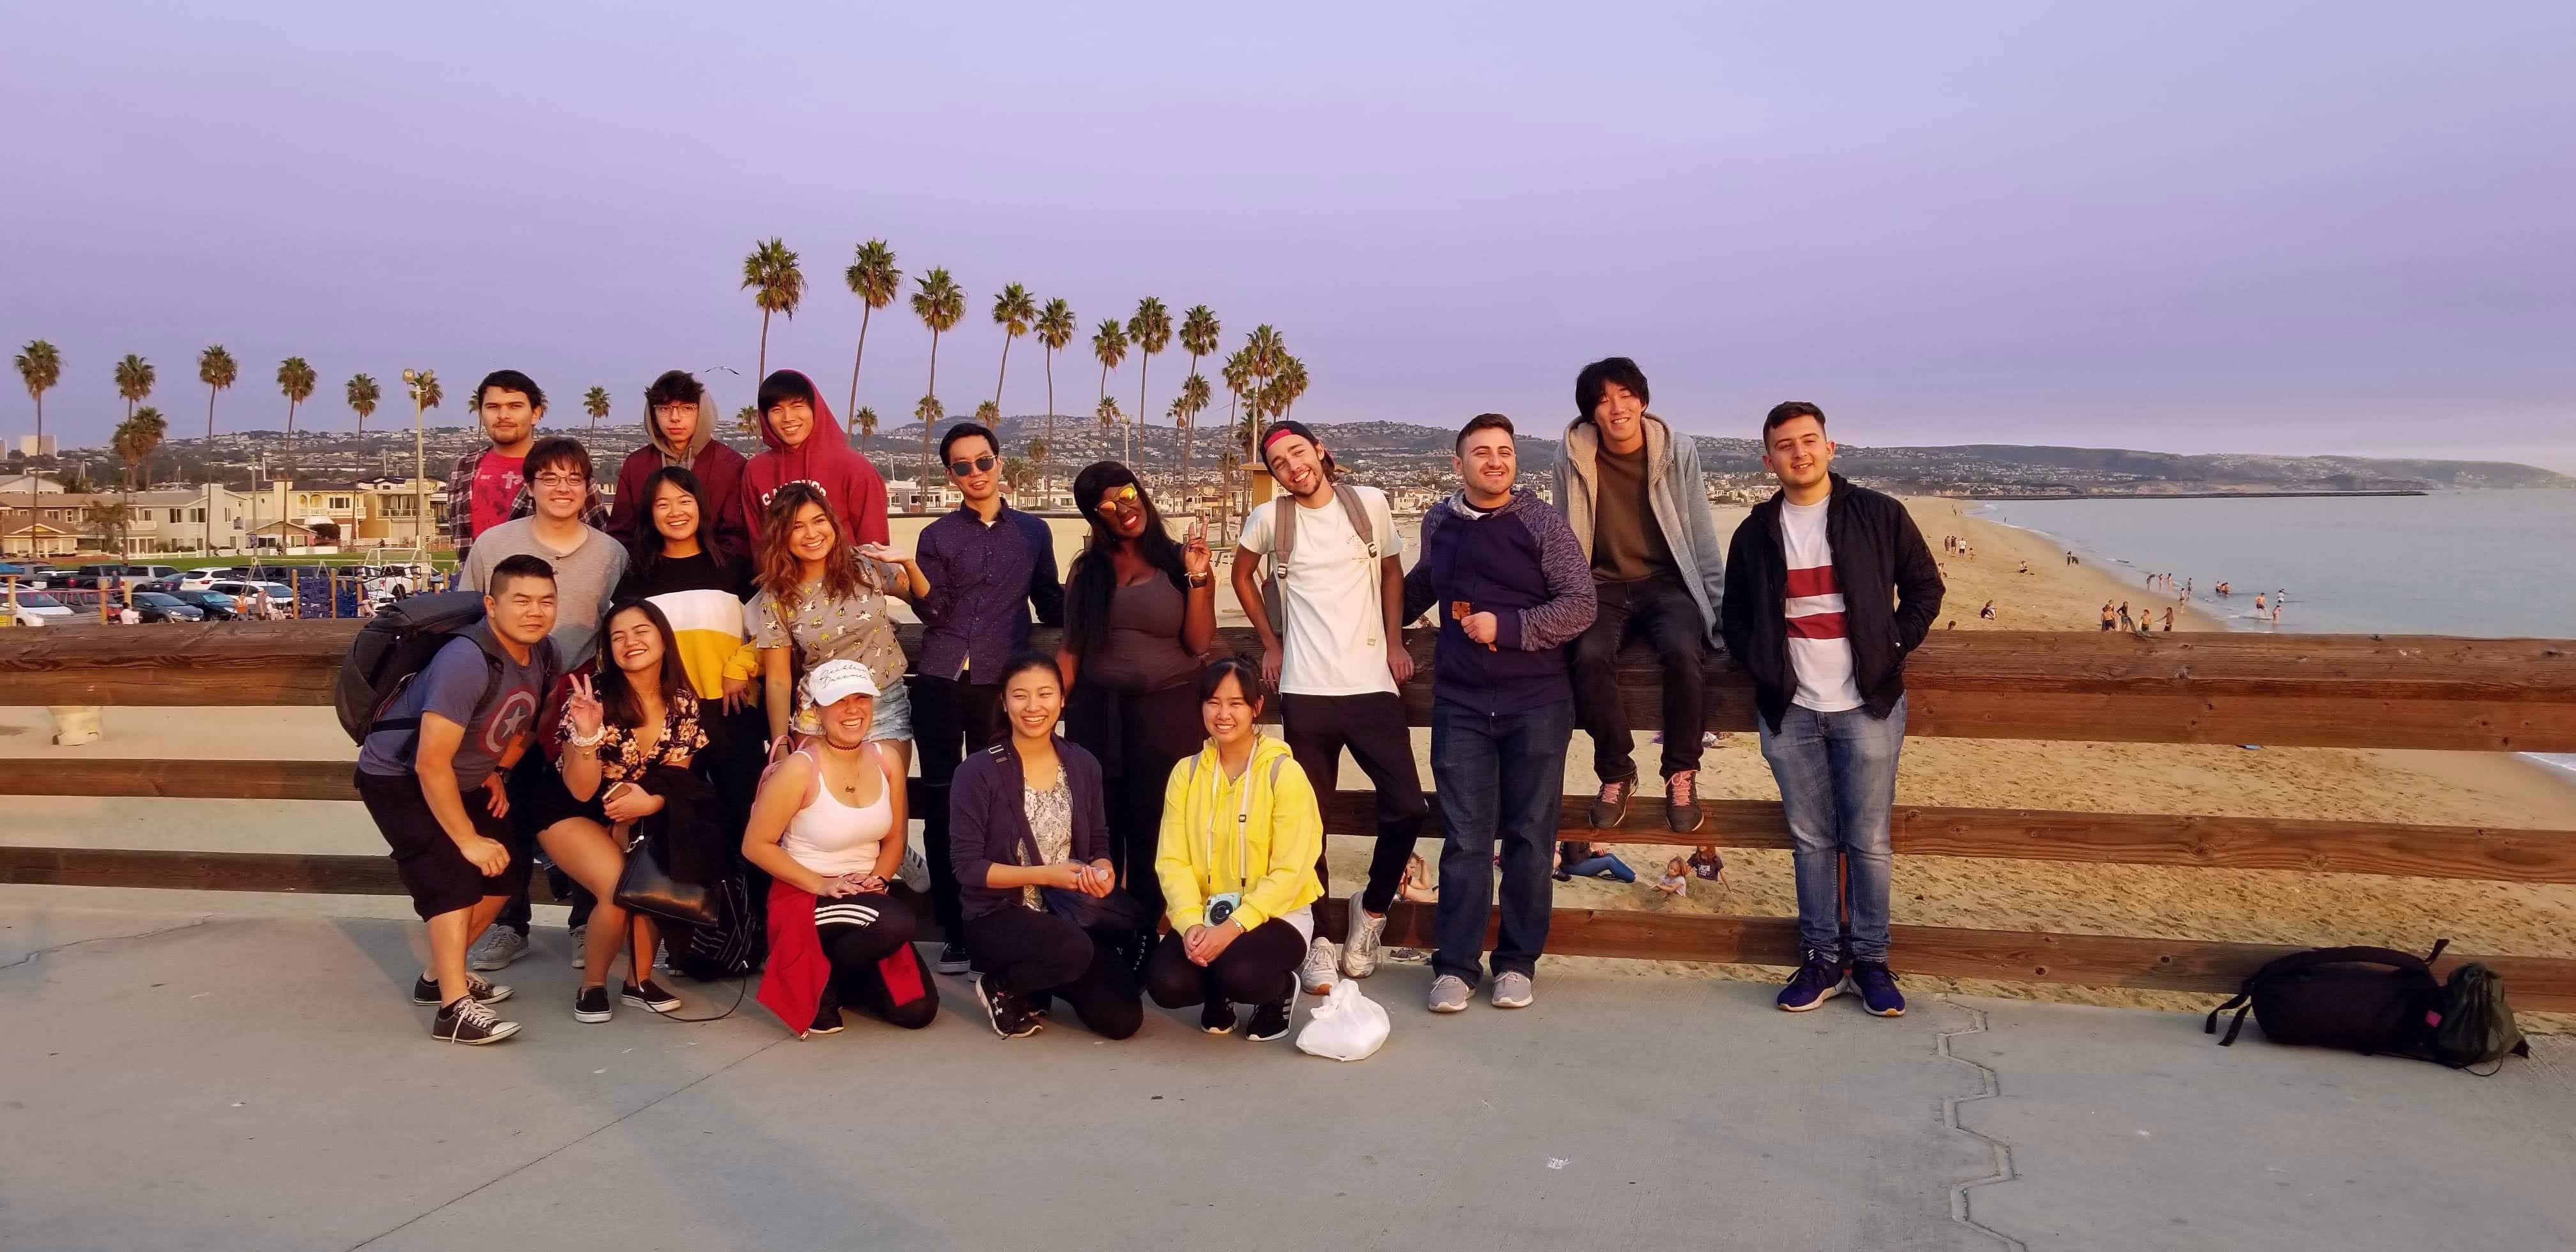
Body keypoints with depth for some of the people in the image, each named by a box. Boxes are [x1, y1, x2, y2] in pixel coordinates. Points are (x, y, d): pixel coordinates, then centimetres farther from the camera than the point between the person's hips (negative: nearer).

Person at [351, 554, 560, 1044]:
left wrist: (497, 772, 5)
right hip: (398, 777, -8)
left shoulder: (542, 654, -9)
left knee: (510, 865, 8)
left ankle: (440, 975, 24)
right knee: (454, 874, -21)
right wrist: (468, 839, -27)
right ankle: (454, 1009, -20)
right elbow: (431, 763, -33)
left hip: (459, 780, 9)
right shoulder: (466, 660, -33)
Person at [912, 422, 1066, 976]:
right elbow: (935, 612, 1)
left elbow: (1051, 607, 14)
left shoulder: (1033, 532, 13)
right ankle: (954, 931, 7)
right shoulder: (937, 535, 11)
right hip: (940, 682, 0)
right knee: (941, 803, 0)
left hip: (999, 683, 0)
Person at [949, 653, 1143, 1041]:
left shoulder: (1083, 765, 3)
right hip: (999, 915, -5)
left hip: (1070, 911, 5)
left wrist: (1102, 871, -14)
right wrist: (1043, 874, -21)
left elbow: (1099, 845, 10)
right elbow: (967, 867, -11)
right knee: (1073, 949, -36)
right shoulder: (979, 772, -10)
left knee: (1122, 1019, -10)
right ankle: (1002, 988, -3)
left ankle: (1041, 981, 19)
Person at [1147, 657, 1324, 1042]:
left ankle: (1281, 988, 5)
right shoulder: (1186, 773, 2)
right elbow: (1172, 861, -4)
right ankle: (1218, 996, 12)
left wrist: (1234, 927, -24)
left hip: (1276, 914, -3)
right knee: (1166, 983, -25)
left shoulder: (1284, 773, -11)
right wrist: (1190, 923, -21)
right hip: (1206, 915, 3)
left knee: (1240, 974, -34)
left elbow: (1290, 871, -15)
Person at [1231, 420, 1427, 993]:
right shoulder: (1269, 519, 1)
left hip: (1372, 684, 1)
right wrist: (1270, 643, 11)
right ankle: (1316, 936, 17)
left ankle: (1371, 908, 20)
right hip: (1306, 689, 0)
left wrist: (1395, 642, 6)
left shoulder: (1370, 503, 2)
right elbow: (1243, 576, 18)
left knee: (1407, 808, -5)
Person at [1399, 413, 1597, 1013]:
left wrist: (1507, 626, -17)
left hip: (1536, 704, -2)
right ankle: (1456, 965, 9)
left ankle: (1518, 962, 16)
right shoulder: (1438, 522, 9)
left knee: (1529, 837, 5)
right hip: (1461, 705, 2)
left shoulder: (1543, 523, -4)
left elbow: (1580, 606, -8)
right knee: (1465, 839, 2)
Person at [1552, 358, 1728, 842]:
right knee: (1590, 657, -32)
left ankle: (1681, 773, -11)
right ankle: (1616, 771, -9)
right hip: (1603, 586, 1)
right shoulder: (1573, 458, -4)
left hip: (1666, 583, 0)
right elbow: (1564, 538, 8)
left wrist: (1724, 605, 4)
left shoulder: (1678, 452, -4)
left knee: (1681, 652, -33)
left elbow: (1701, 535, 4)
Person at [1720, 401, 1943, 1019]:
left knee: (1868, 841, 2)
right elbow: (1736, 615, 15)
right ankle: (1821, 958, 18)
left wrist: (1894, 647, -2)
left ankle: (1872, 960, 14)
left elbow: (1924, 586, 8)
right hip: (1789, 710, 2)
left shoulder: (1879, 515, 1)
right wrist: (1761, 667, 1)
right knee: (1810, 841, 8)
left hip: (1867, 705, -2)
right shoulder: (1756, 533, 7)